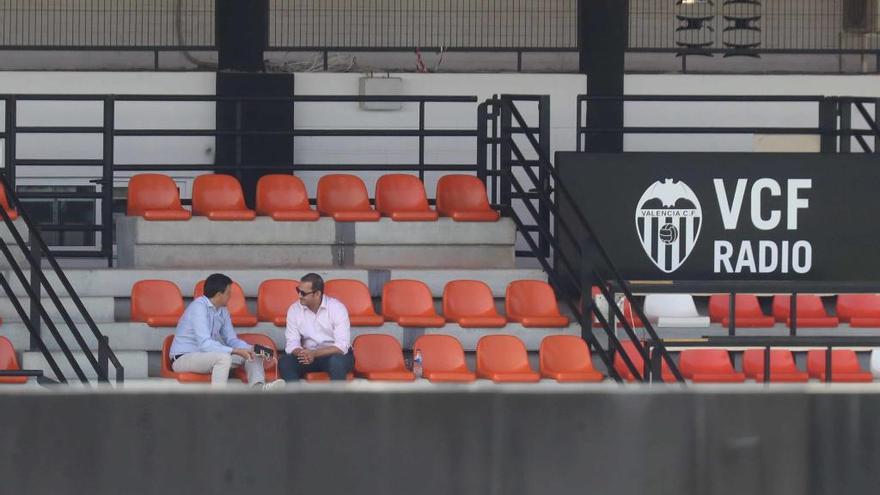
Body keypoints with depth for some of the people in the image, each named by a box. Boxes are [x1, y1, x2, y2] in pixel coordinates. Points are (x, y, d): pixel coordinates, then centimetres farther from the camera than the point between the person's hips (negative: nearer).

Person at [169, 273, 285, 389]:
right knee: (224, 357, -34)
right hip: (183, 358, -9)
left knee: (252, 354, -3)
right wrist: (236, 351, -32)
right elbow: (205, 344, -30)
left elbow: (232, 340, 11)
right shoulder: (198, 307, -21)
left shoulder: (222, 311, 5)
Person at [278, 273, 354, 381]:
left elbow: (342, 346, -20)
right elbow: (292, 344, -7)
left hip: (334, 354, -3)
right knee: (284, 362, -26)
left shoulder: (337, 308, -15)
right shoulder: (294, 310, -4)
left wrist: (314, 354, -32)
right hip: (308, 354, 3)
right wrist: (302, 353, -31)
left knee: (337, 362, -38)